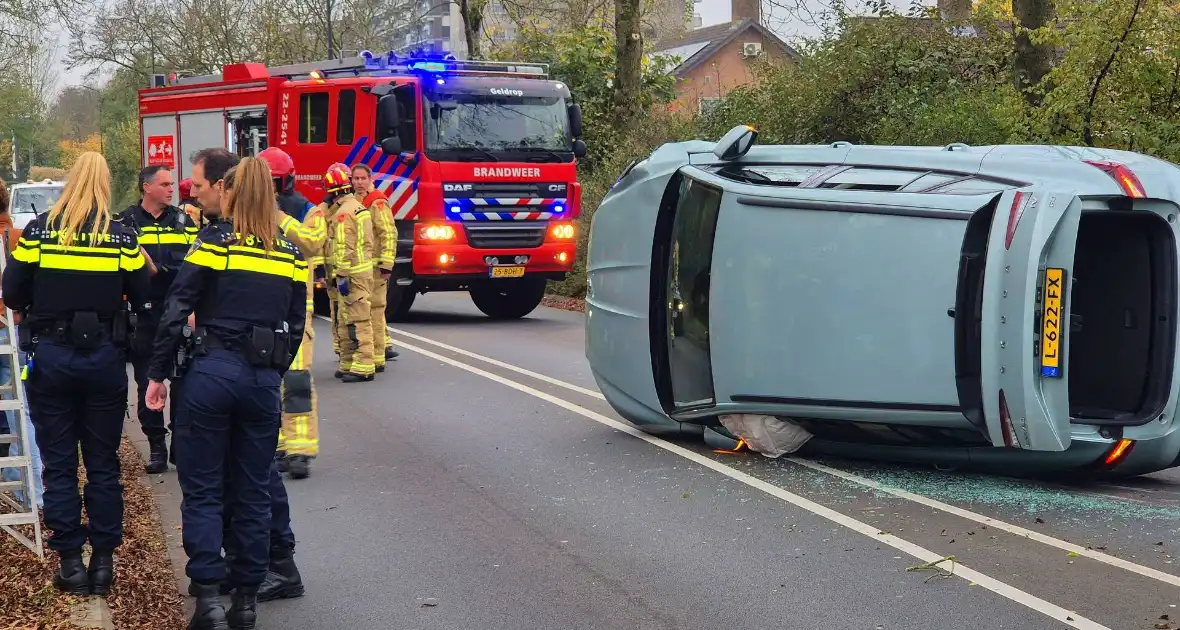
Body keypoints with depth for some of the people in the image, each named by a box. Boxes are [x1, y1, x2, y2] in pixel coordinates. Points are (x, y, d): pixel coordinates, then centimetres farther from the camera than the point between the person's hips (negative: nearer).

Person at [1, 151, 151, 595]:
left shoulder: (39, 231, -5)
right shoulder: (122, 237, -5)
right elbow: (142, 301, -1)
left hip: (49, 356, 0)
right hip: (103, 359, 0)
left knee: (59, 464, 8)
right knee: (103, 463, 10)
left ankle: (71, 563, 8)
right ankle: (103, 561, 13)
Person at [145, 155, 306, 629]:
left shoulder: (214, 241, -3)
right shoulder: (290, 253, 9)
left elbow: (177, 311, -6)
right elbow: (295, 324, 10)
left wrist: (157, 373, 0)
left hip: (213, 371, -3)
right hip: (264, 377, 3)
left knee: (202, 490, 4)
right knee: (253, 493, 11)